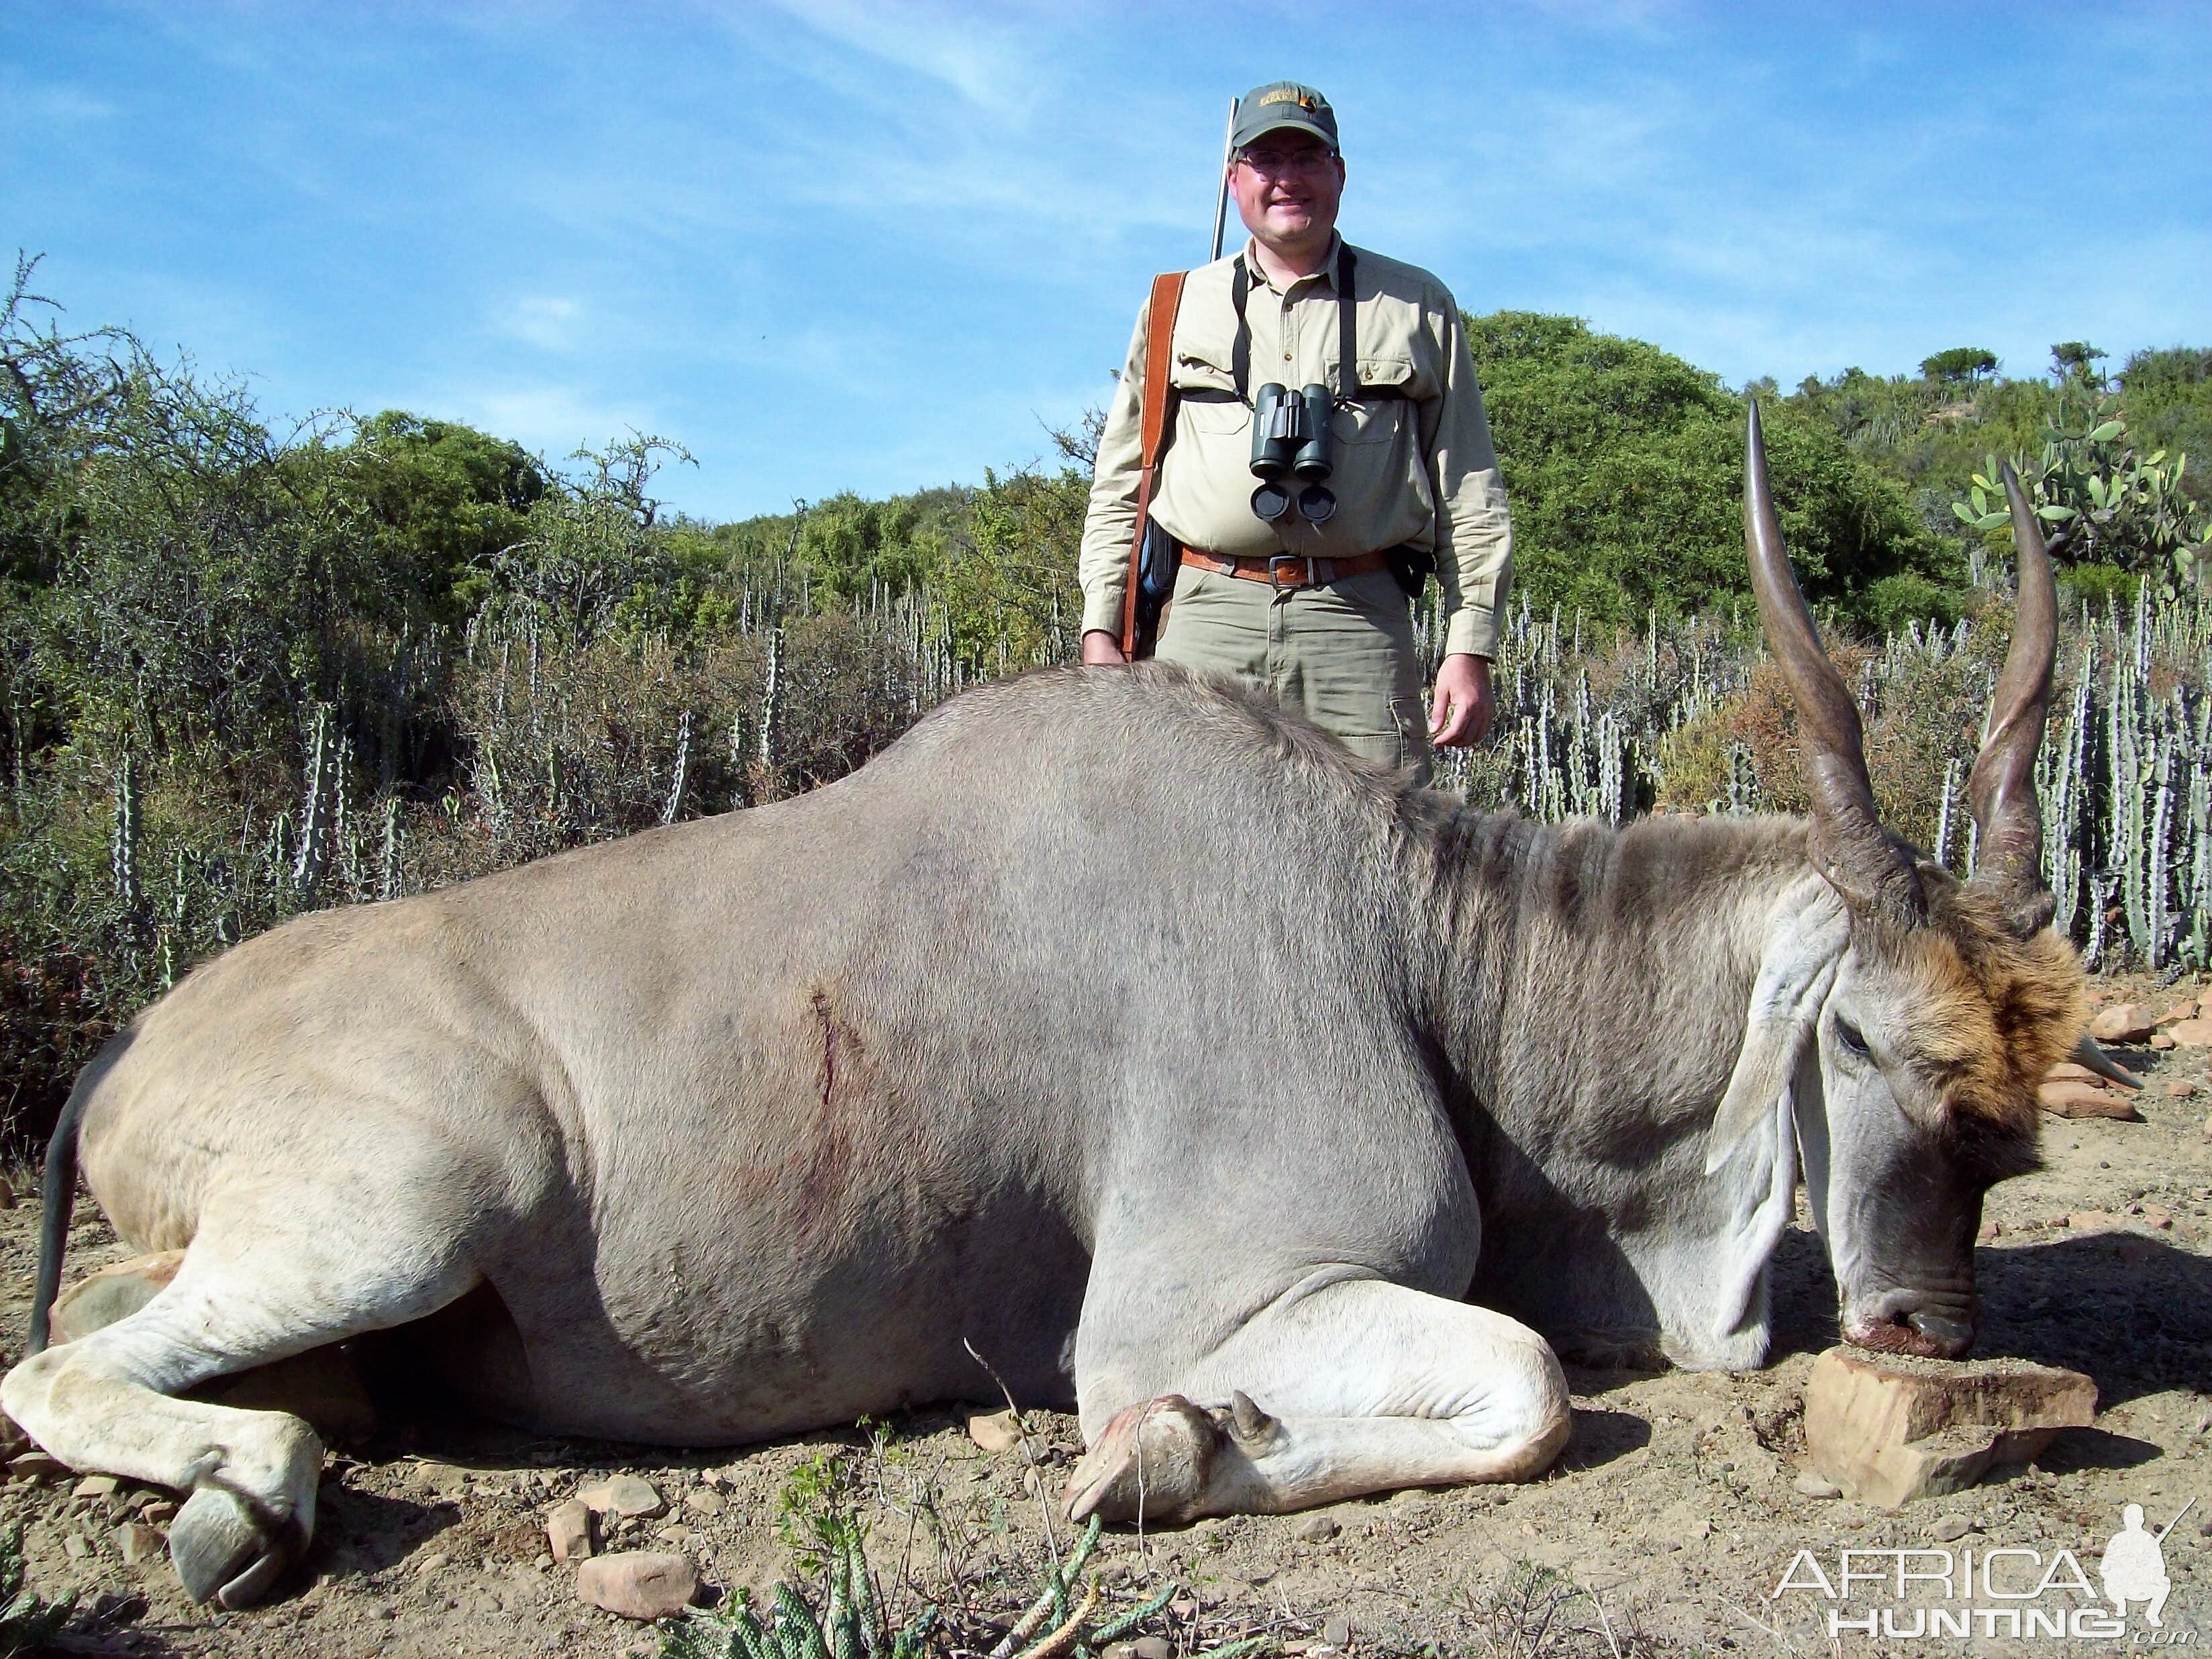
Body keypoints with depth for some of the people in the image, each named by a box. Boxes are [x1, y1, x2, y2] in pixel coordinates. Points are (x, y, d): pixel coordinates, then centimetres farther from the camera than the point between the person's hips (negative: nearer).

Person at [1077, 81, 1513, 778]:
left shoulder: (1417, 305, 16)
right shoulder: (1176, 308, 19)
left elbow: (1469, 495, 12)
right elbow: (1119, 487, 18)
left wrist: (1470, 648, 2)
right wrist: (1101, 631, 7)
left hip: (1360, 623, 0)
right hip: (1207, 621, 1)